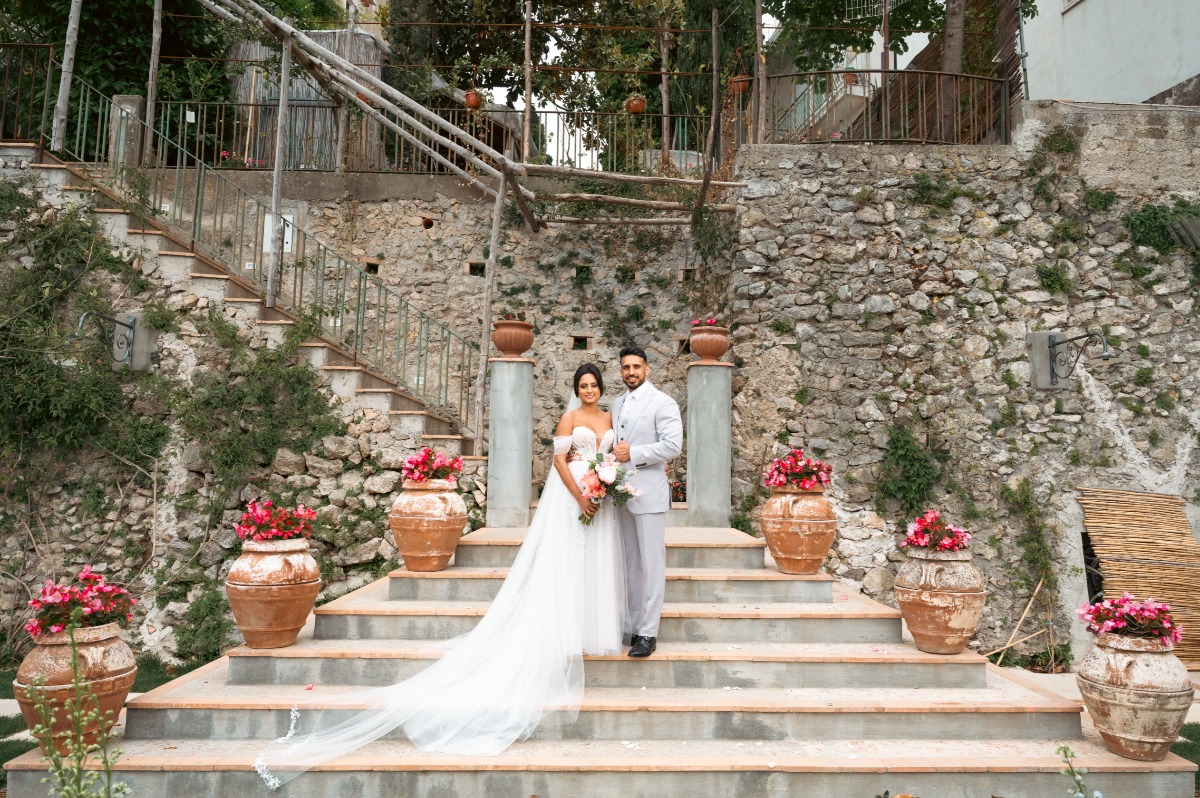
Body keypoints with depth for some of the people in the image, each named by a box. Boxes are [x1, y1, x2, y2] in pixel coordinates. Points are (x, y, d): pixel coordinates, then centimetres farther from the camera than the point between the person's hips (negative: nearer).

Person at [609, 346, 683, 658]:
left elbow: (673, 445, -15)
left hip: (649, 494, -7)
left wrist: (633, 454, -16)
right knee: (630, 563, 12)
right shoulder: (617, 405, 16)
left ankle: (648, 633, 4)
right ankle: (631, 627, 20)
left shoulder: (662, 402, -5)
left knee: (651, 563, -2)